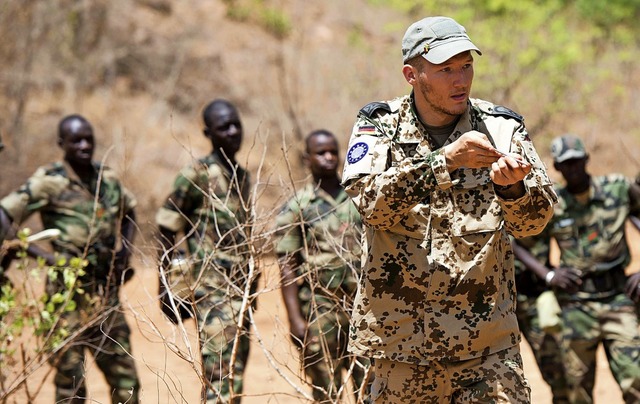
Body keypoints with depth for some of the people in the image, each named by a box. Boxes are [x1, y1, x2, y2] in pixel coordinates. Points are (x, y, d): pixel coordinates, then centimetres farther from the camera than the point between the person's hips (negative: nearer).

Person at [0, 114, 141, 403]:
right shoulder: (49, 182, -8)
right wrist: (41, 254, -25)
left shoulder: (107, 178, 9)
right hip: (69, 294, -5)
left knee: (125, 380, 10)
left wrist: (125, 247, 10)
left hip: (107, 293, 6)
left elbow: (129, 210, 28)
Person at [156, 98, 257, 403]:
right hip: (213, 295, -8)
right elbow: (166, 234, -6)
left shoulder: (243, 178, 16)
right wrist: (165, 291, -9)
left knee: (235, 379, 10)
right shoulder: (196, 176, -7)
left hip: (241, 295, 8)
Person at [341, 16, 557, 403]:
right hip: (403, 339, 0)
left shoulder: (501, 128, 2)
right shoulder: (380, 126, 0)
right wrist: (445, 160, -28)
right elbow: (370, 201, -17)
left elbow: (534, 219, -6)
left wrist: (511, 187, -28)